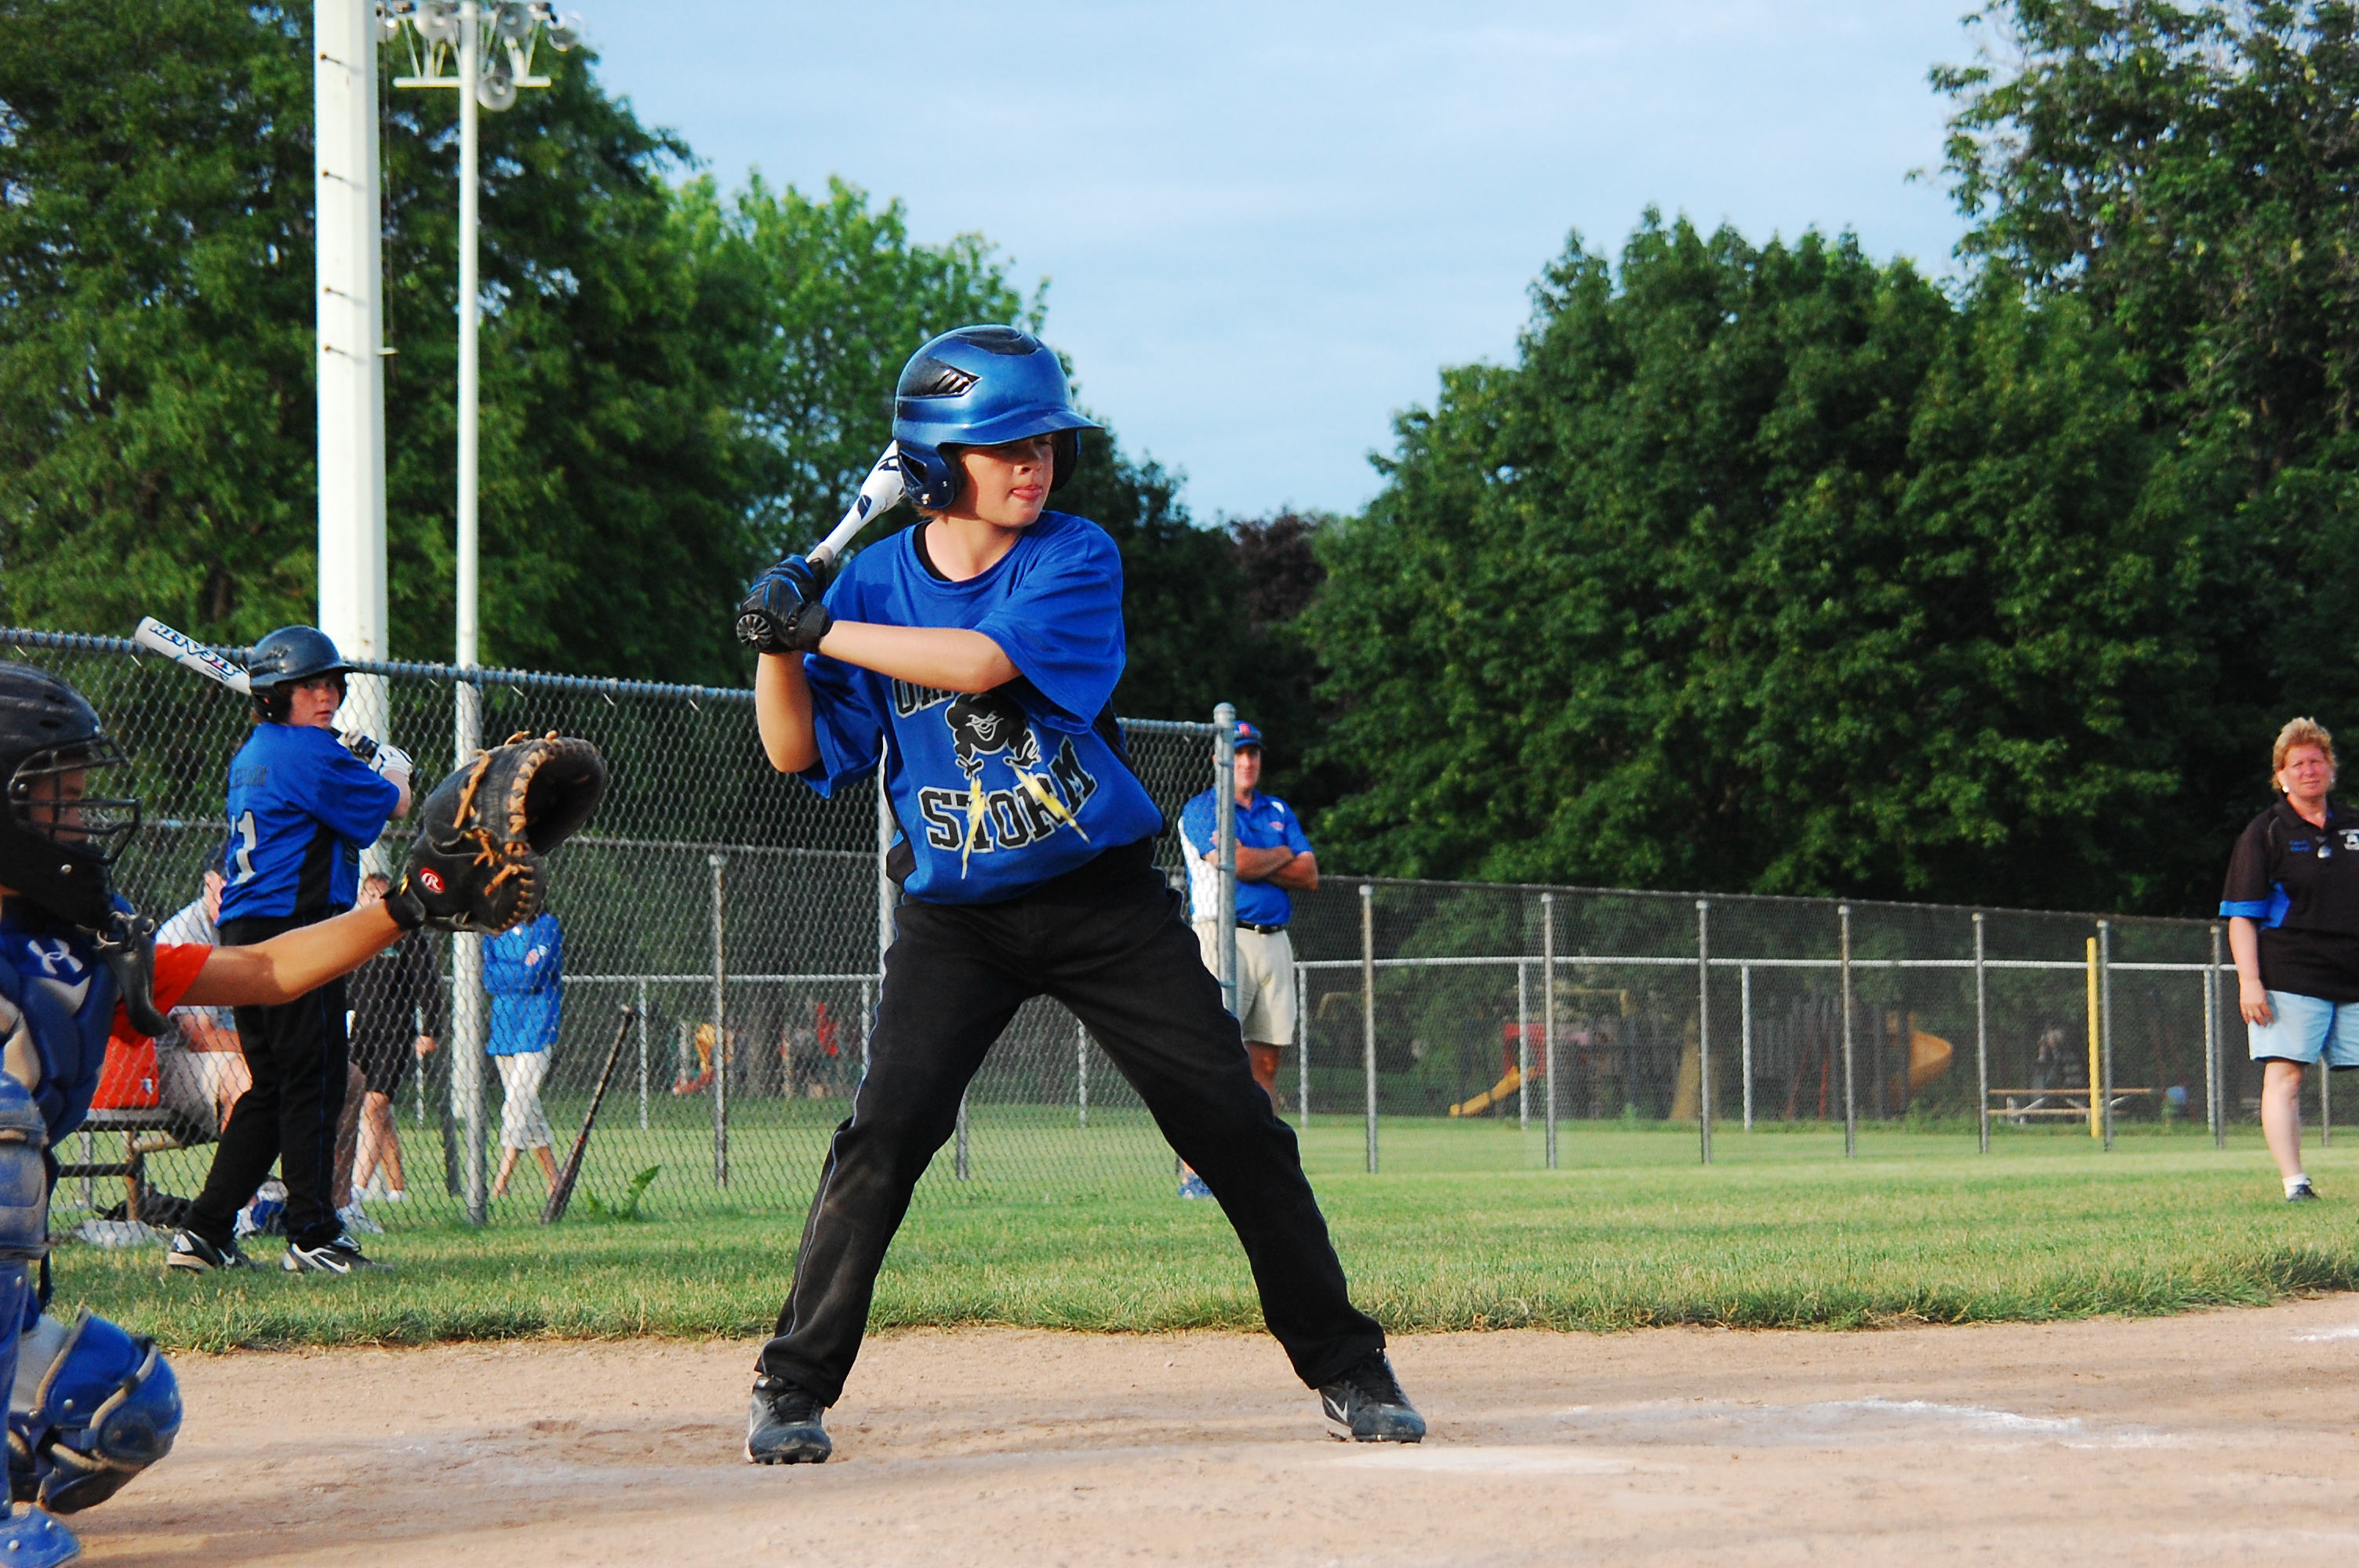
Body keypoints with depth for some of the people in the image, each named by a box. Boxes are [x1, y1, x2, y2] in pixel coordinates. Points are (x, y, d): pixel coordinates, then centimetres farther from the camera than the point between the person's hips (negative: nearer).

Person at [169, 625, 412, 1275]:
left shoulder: (250, 756, 18)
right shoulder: (310, 753, -10)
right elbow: (395, 805, -4)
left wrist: (373, 780, 22)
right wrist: (394, 773, 17)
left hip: (246, 931, 9)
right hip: (296, 930, -9)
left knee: (270, 1087, 13)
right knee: (314, 1081, -6)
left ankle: (204, 1232, 10)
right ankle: (313, 1235, -6)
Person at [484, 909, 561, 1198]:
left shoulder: (545, 925, -4)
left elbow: (533, 977, -13)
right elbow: (488, 978, 3)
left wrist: (502, 974, -1)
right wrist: (520, 973, -10)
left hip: (535, 1028, -6)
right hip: (503, 1028, 6)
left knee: (519, 1102, -14)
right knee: (527, 1108, 8)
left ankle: (501, 1183, -17)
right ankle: (554, 1181, 15)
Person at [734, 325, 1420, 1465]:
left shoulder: (1075, 558, -9)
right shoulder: (877, 581, -1)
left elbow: (982, 660, -27)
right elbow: (798, 753, 0)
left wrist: (821, 628, -25)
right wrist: (777, 645, -18)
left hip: (1105, 901, -1)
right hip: (954, 918, 1)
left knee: (1234, 1126, -2)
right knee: (884, 1136, -15)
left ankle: (1343, 1367, 10)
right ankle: (793, 1389, -4)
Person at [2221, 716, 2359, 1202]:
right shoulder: (2264, 833, 4)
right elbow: (2241, 914, -1)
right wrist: (2249, 980, -12)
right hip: (2289, 976, -4)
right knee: (2284, 1074, -11)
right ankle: (2294, 1181, -14)